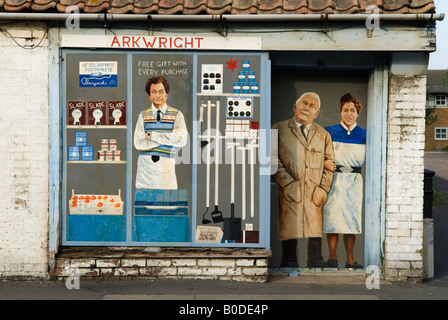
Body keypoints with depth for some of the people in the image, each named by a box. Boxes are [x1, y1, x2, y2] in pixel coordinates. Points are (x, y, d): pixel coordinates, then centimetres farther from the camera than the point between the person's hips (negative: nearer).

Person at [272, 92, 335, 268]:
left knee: (315, 226, 0)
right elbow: (274, 159, 2)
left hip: (314, 191, 2)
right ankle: (289, 261, 5)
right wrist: (287, 182, -8)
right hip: (290, 189, -2)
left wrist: (323, 188, 1)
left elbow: (329, 162, 14)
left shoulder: (323, 134, 17)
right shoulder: (279, 129, 9)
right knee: (289, 225, -4)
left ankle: (315, 261, 8)